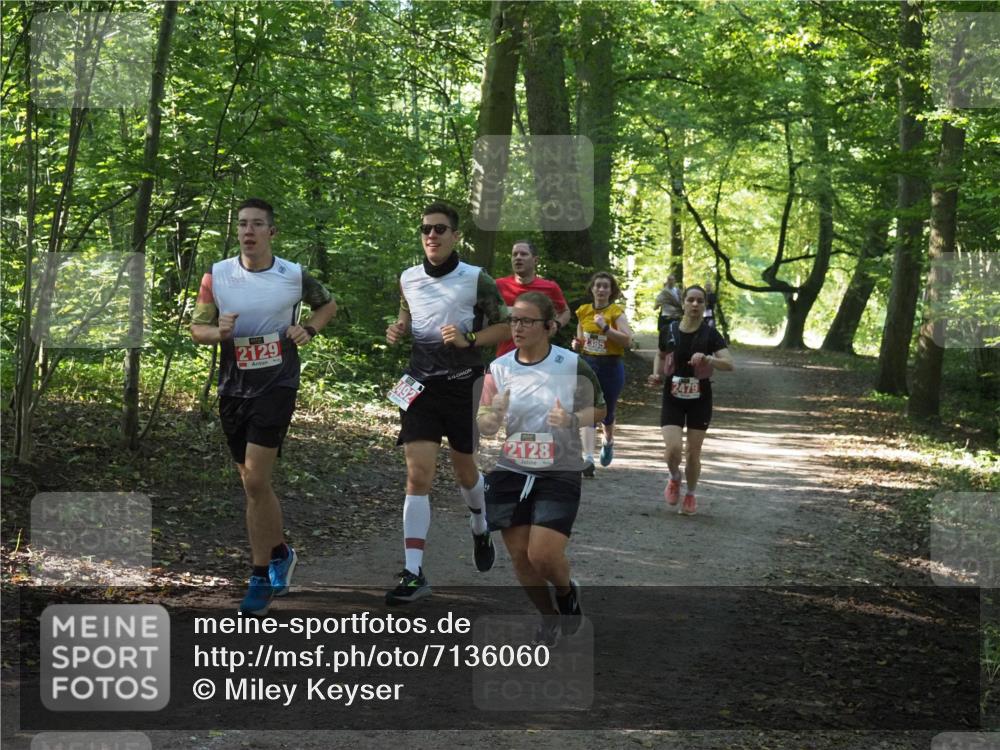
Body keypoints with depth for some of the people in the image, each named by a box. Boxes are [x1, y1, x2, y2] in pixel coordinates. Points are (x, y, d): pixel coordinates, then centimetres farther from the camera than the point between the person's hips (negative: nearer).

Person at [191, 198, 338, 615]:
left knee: (255, 481, -14)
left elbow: (328, 304, 15)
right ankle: (279, 553, 35)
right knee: (253, 484, 12)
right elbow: (197, 327, 4)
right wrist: (219, 332, -18)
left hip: (276, 387, -3)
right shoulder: (217, 276, -2)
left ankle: (261, 577, -5)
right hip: (233, 389, 3)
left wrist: (309, 330, -4)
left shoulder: (293, 276, -3)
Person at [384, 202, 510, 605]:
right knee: (418, 474, -9)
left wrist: (468, 339, -18)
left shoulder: (476, 279, -8)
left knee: (464, 470, 14)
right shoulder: (408, 278, 4)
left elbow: (505, 327, -3)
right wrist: (398, 328, 1)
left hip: (463, 386, -2)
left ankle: (480, 528, 48)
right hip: (421, 386, 2)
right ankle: (413, 574, -11)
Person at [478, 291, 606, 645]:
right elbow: (485, 427, 3)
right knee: (520, 556, 6)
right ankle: (549, 616, 31)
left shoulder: (573, 366, -9)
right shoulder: (499, 368, -1)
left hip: (559, 474, -3)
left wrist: (573, 420, -17)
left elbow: (599, 408, 4)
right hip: (510, 473, 3)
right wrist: (495, 414, -20)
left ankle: (567, 592, 23)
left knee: (543, 555, -12)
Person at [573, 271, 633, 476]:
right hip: (588, 365, 2)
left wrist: (606, 327, -27)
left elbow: (628, 340, -19)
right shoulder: (583, 311, 5)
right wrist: (577, 344, -1)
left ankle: (608, 442, 46)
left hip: (611, 367, -2)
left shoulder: (616, 312, -7)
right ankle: (588, 459, -21)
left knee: (607, 412, 14)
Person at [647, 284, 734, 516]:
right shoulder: (670, 331, -2)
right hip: (673, 399, 1)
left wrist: (707, 359, -35)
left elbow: (730, 364, -18)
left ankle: (690, 495, 27)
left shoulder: (710, 334, -8)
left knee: (693, 453, 3)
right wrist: (658, 376, -4)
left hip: (700, 401, -1)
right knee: (672, 449, -14)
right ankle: (674, 479, 20)